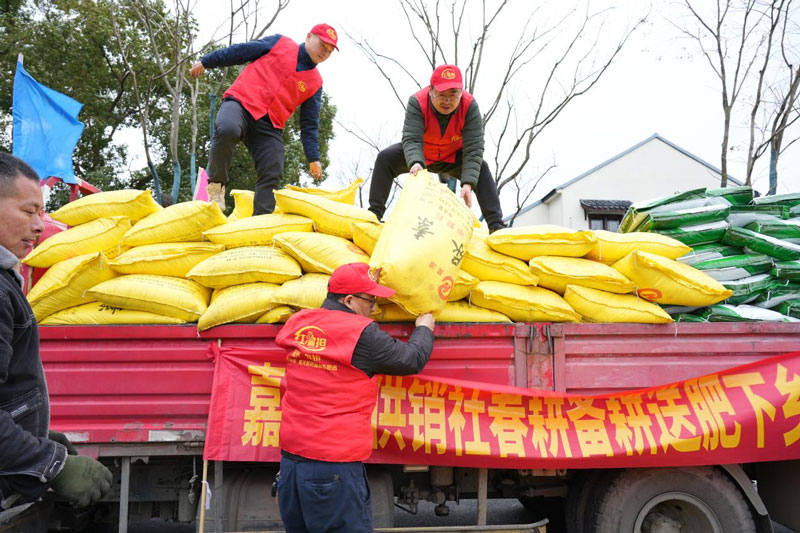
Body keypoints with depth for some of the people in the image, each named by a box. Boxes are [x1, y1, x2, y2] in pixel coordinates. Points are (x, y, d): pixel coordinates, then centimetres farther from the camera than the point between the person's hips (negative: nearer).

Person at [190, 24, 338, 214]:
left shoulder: (315, 84, 13)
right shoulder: (279, 43, 8)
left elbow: (309, 125, 15)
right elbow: (238, 51, 12)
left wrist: (313, 158, 8)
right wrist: (206, 62, 13)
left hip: (269, 126, 4)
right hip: (240, 102, -3)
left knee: (272, 174, -11)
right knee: (227, 130, -35)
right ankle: (216, 184, -16)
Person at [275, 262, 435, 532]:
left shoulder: (296, 324, 7)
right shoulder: (362, 334, -12)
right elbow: (411, 360, -2)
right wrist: (424, 328, 18)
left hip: (291, 457, 7)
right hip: (334, 464, -7)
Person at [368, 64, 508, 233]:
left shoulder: (470, 106, -28)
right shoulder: (417, 102, -30)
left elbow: (474, 147, -32)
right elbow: (411, 139, -38)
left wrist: (468, 183, -44)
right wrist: (415, 162, -61)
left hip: (453, 156, 0)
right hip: (420, 155, 0)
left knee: (481, 168, -22)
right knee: (385, 158, -20)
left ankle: (496, 225, -19)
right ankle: (374, 213, -11)